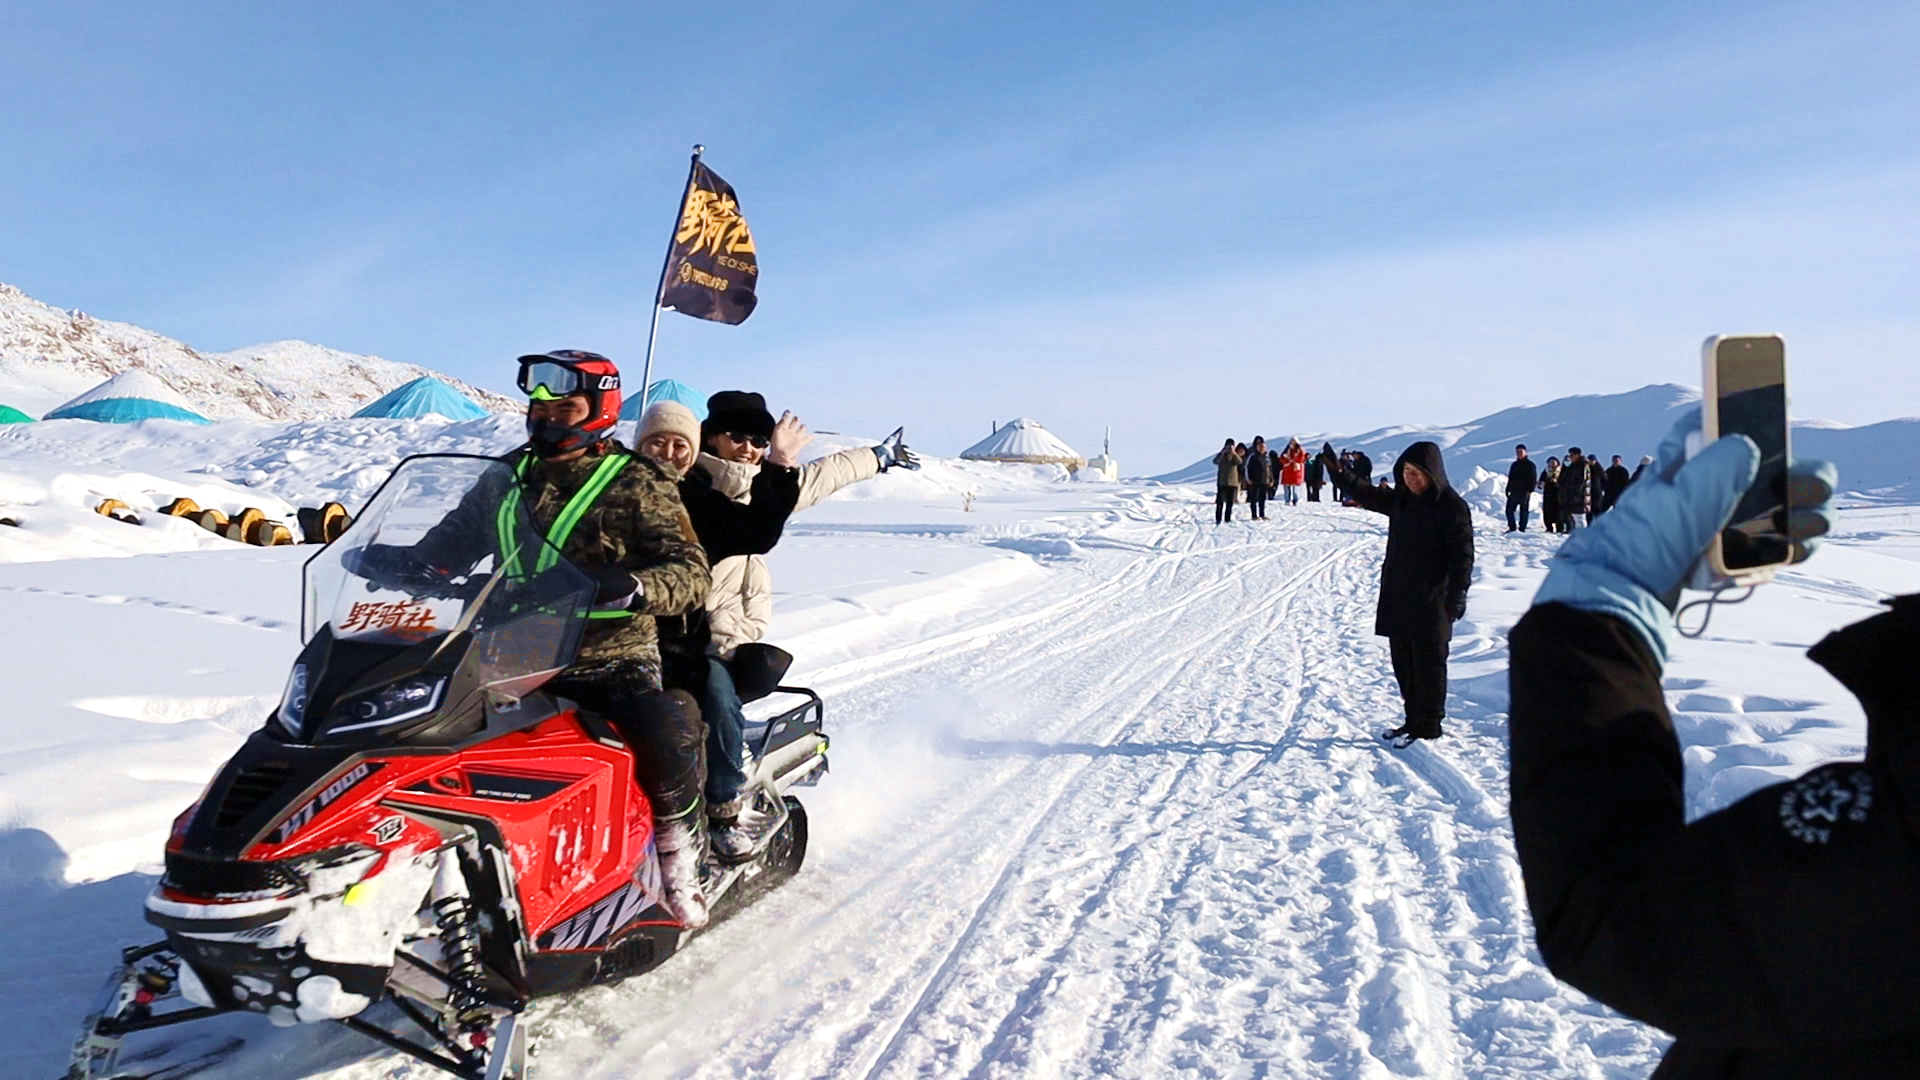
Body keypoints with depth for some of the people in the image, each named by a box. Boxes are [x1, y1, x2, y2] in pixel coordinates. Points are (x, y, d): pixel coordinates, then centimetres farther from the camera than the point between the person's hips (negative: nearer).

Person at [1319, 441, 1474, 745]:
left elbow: (1462, 553, -14)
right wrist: (1340, 473, 17)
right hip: (1398, 597, 8)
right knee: (1403, 662, 13)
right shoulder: (1401, 499, 9)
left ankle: (1428, 726, 10)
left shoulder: (1451, 506, -12)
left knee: (1428, 663, 0)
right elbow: (1371, 496, 26)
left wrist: (1458, 594, -19)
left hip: (1431, 600, -8)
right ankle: (1414, 720, 24)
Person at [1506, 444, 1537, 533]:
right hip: (1514, 492, 5)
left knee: (1524, 511, 0)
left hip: (1525, 493, -5)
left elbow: (1533, 479, -5)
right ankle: (1512, 528, 9)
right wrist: (1508, 489, 11)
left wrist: (1530, 491, -15)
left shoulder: (1530, 465, -1)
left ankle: (1522, 529, 4)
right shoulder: (1514, 465, 16)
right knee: (1509, 510, 1)